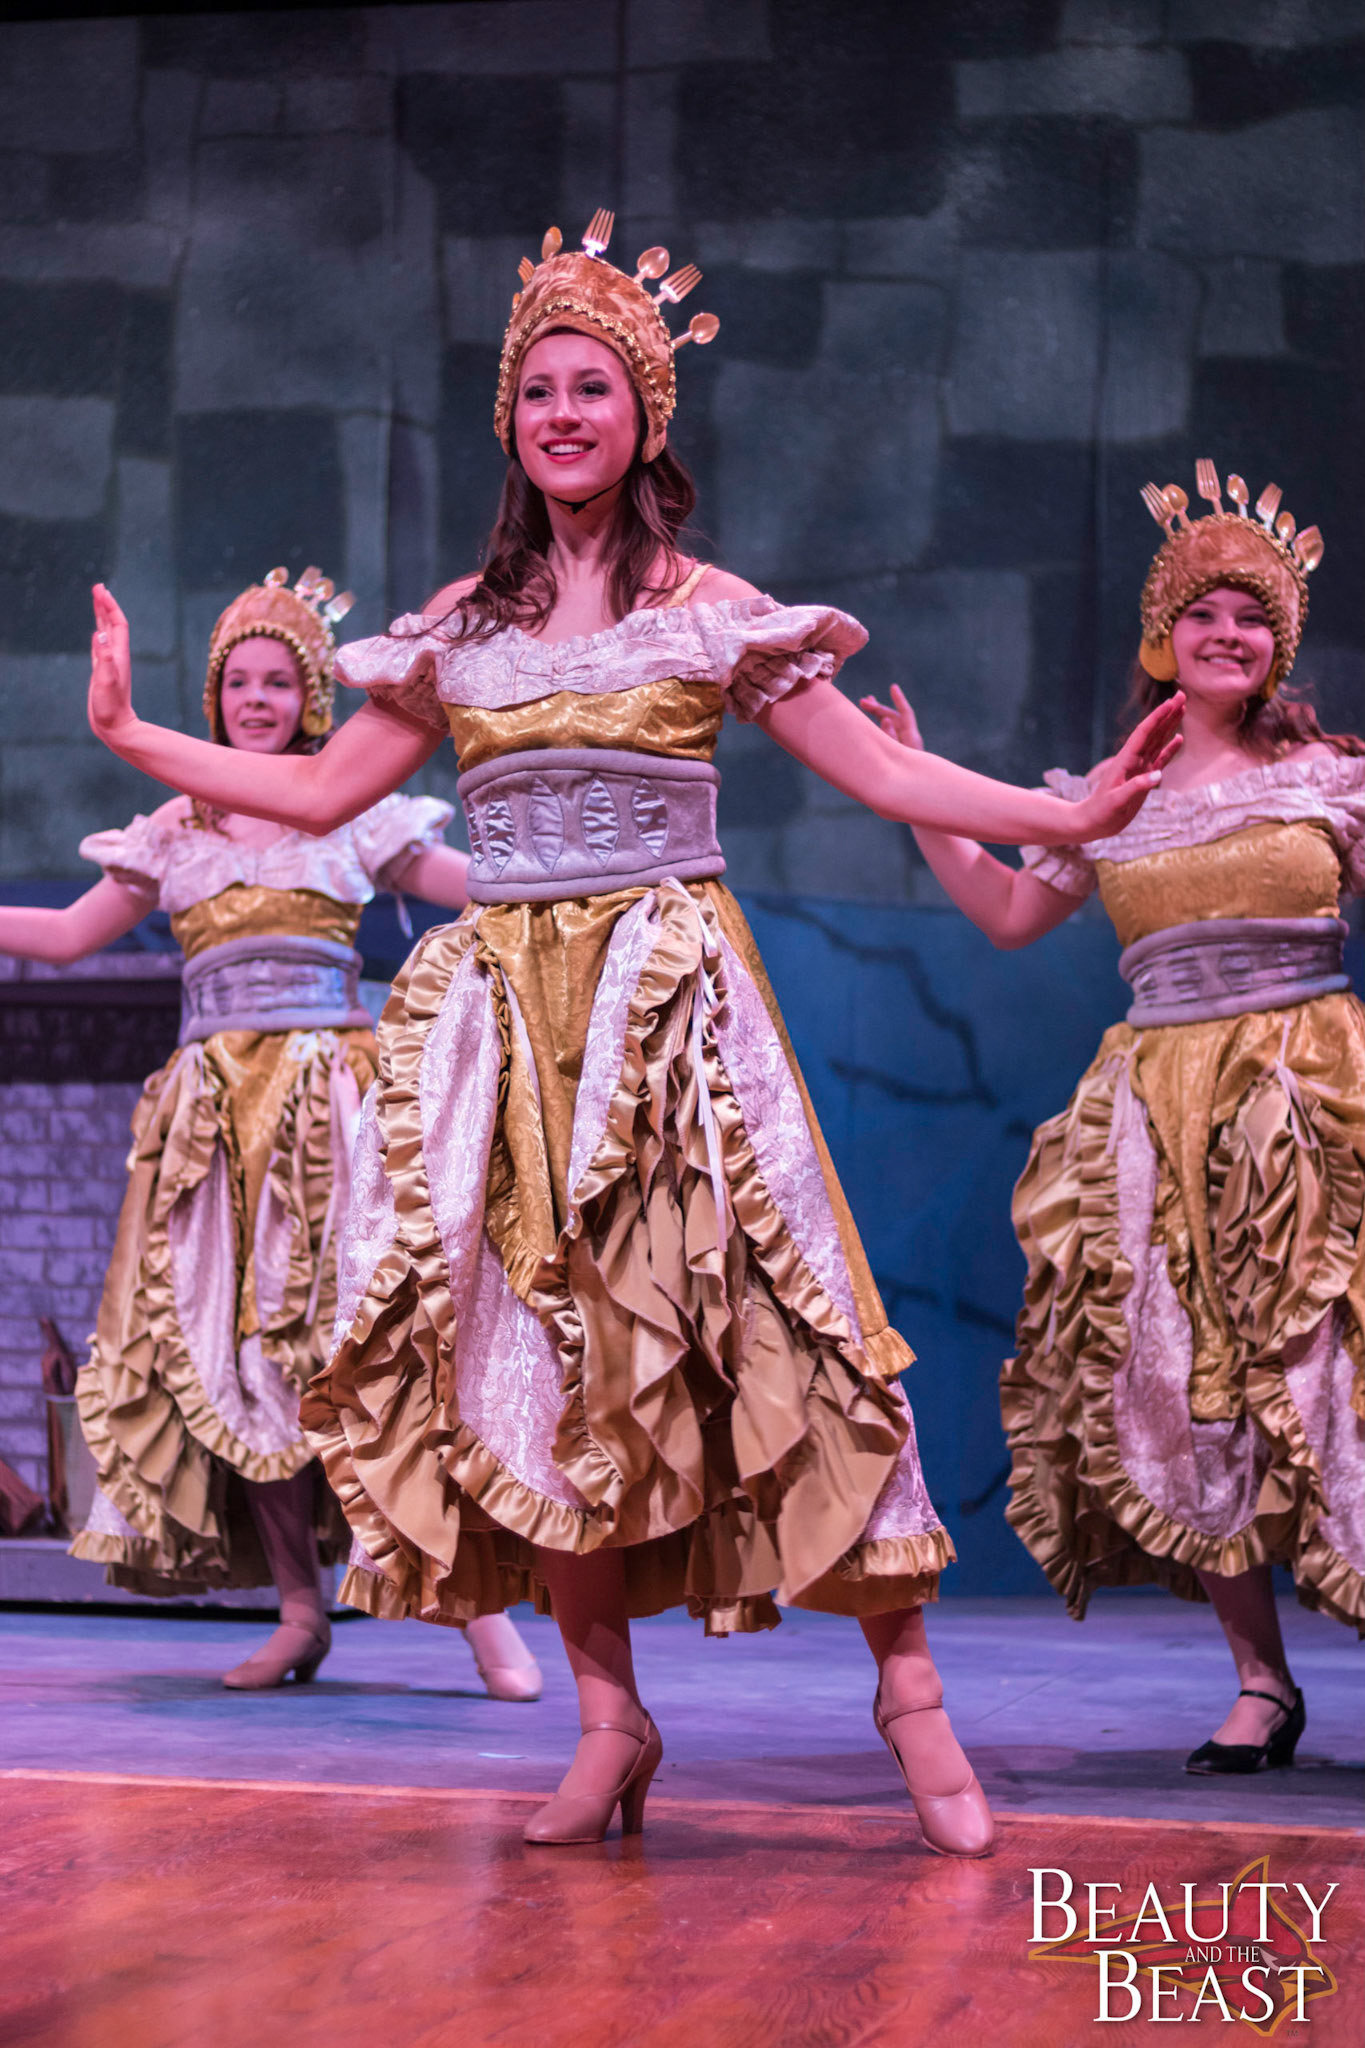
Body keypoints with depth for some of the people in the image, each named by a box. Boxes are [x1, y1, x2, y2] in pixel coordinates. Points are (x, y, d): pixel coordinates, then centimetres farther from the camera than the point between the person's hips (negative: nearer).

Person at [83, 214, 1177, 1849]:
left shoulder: (710, 612, 4)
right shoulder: (462, 625, 12)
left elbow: (885, 773, 3)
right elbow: (320, 792, 17)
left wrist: (1075, 815, -6)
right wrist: (130, 733, 14)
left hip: (671, 1003, -3)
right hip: (508, 1016, 3)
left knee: (767, 1320, -11)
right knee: (531, 1349, -1)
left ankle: (908, 1687, -5)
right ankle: (610, 1718, 7)